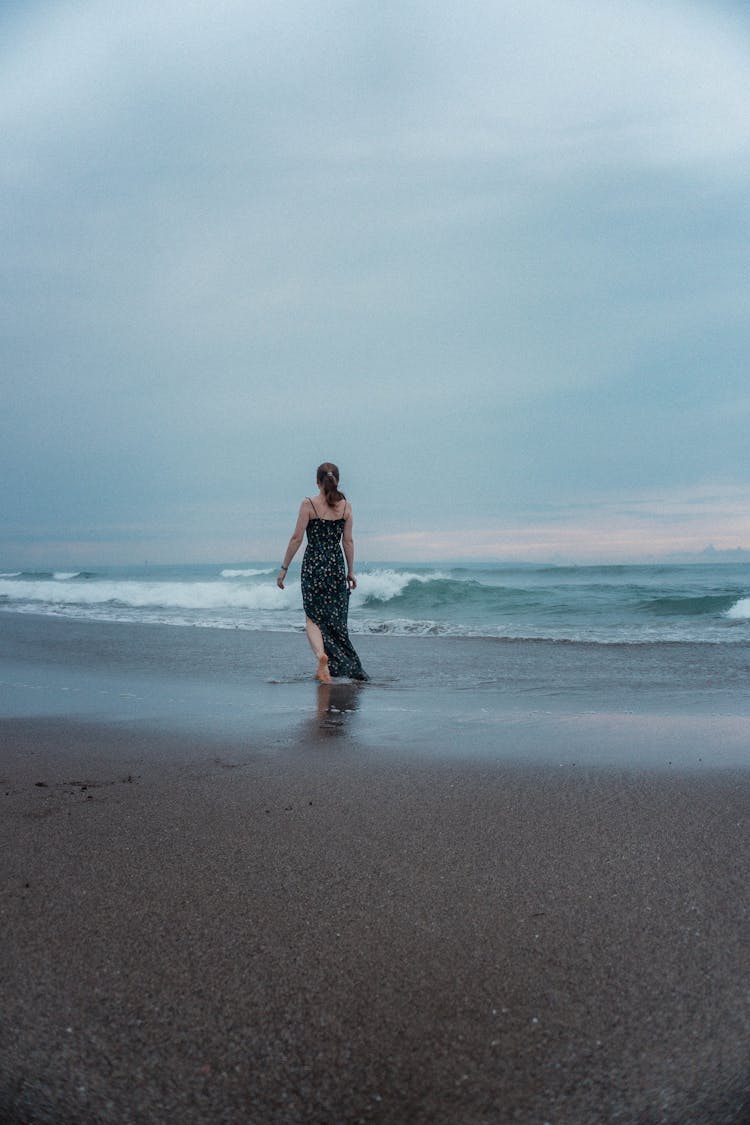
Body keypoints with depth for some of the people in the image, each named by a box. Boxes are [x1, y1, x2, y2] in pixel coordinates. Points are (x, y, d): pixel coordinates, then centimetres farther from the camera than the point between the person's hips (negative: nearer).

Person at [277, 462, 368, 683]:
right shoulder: (345, 506, 2)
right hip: (337, 566, 3)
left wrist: (284, 568, -1)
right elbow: (348, 541, 4)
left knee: (313, 618, 6)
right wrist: (351, 571, 12)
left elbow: (297, 538, -7)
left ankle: (321, 655, -21)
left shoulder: (308, 505, -6)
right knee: (336, 619, 13)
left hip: (313, 565, -3)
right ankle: (347, 668, 19)